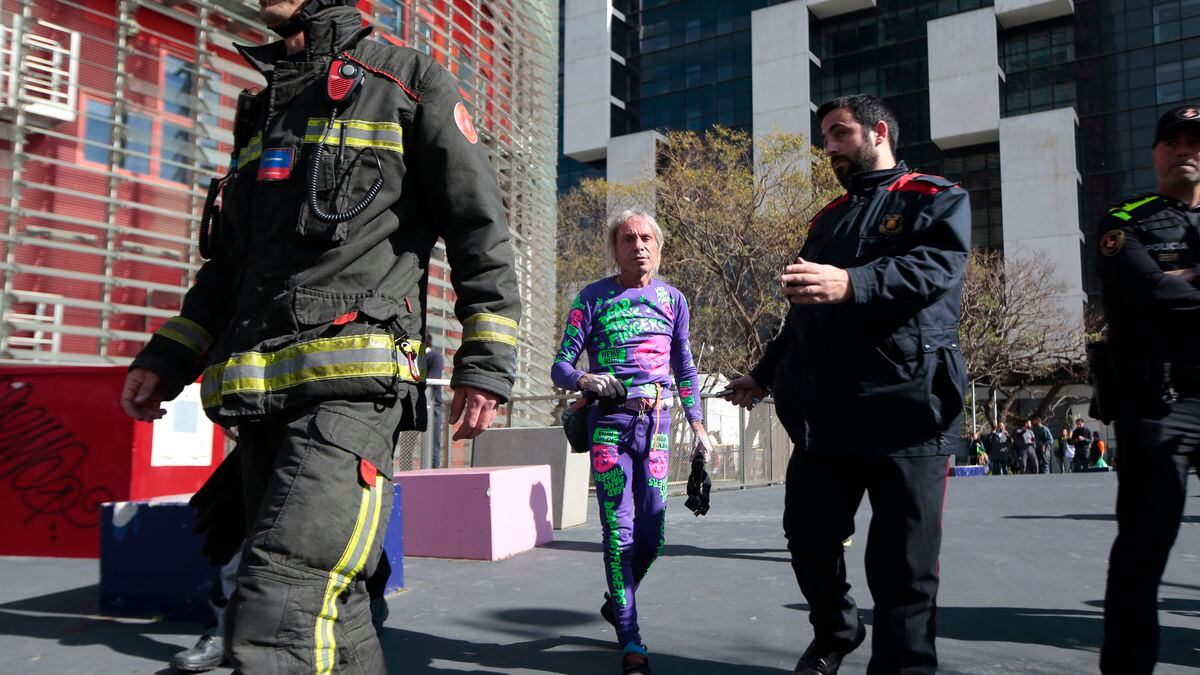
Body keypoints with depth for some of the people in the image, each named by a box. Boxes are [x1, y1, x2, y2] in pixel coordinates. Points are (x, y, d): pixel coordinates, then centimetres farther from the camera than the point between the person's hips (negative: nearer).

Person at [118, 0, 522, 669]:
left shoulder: (410, 85, 6)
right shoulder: (261, 111, 25)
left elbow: (481, 229, 0)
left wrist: (486, 362, -8)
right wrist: (168, 358, 18)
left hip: (353, 385, -7)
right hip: (263, 397, 7)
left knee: (280, 615, -18)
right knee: (328, 602, 12)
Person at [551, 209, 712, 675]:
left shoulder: (672, 299, 9)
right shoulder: (593, 298, 0)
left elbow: (685, 368, 17)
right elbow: (561, 366, -2)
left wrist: (698, 426, 12)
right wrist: (585, 381, -24)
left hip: (656, 422, 3)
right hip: (609, 422, -3)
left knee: (651, 534, 5)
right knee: (619, 533, -4)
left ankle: (616, 602, 33)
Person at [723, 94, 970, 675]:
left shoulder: (937, 198, 4)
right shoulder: (827, 219, 24)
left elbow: (935, 267, -17)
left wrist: (851, 284, -34)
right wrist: (764, 376, 24)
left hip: (905, 408, -6)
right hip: (824, 414, 6)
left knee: (903, 564, -2)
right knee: (807, 535, 8)